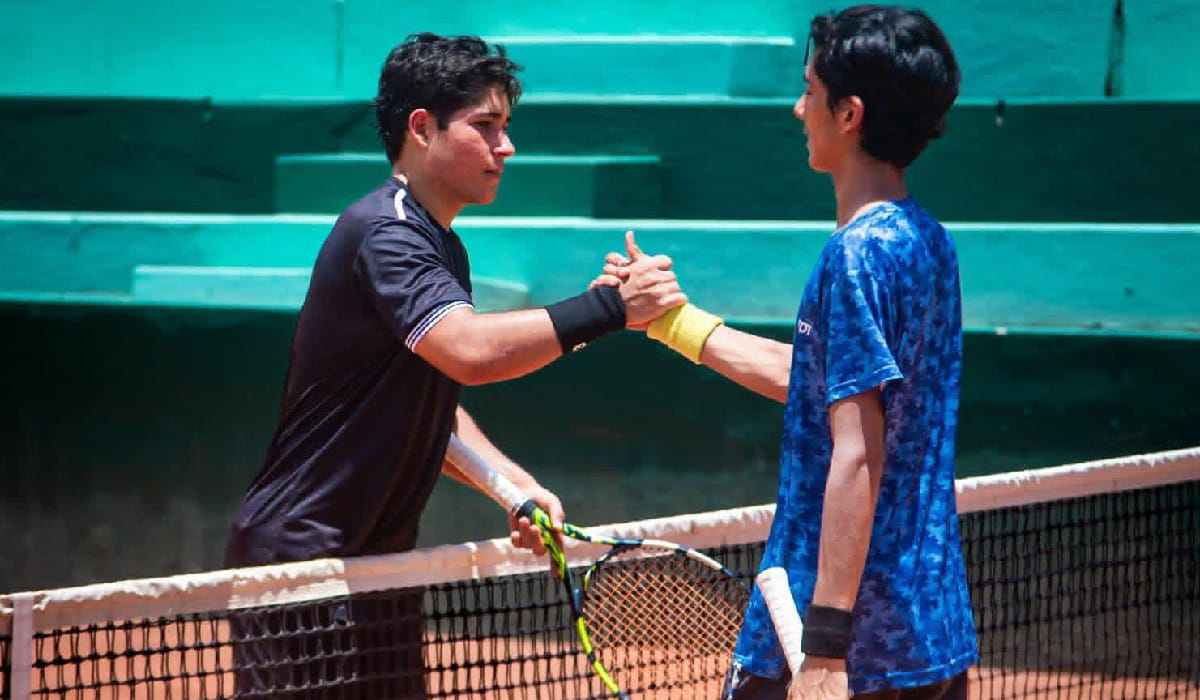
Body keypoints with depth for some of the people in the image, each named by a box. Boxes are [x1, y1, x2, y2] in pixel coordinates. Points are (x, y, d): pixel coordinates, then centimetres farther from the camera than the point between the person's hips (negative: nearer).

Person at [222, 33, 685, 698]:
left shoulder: (443, 249, 15)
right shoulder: (383, 233, -17)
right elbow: (470, 352, -34)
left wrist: (517, 486, 6)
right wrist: (608, 307, -31)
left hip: (376, 561, 10)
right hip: (299, 561, -10)